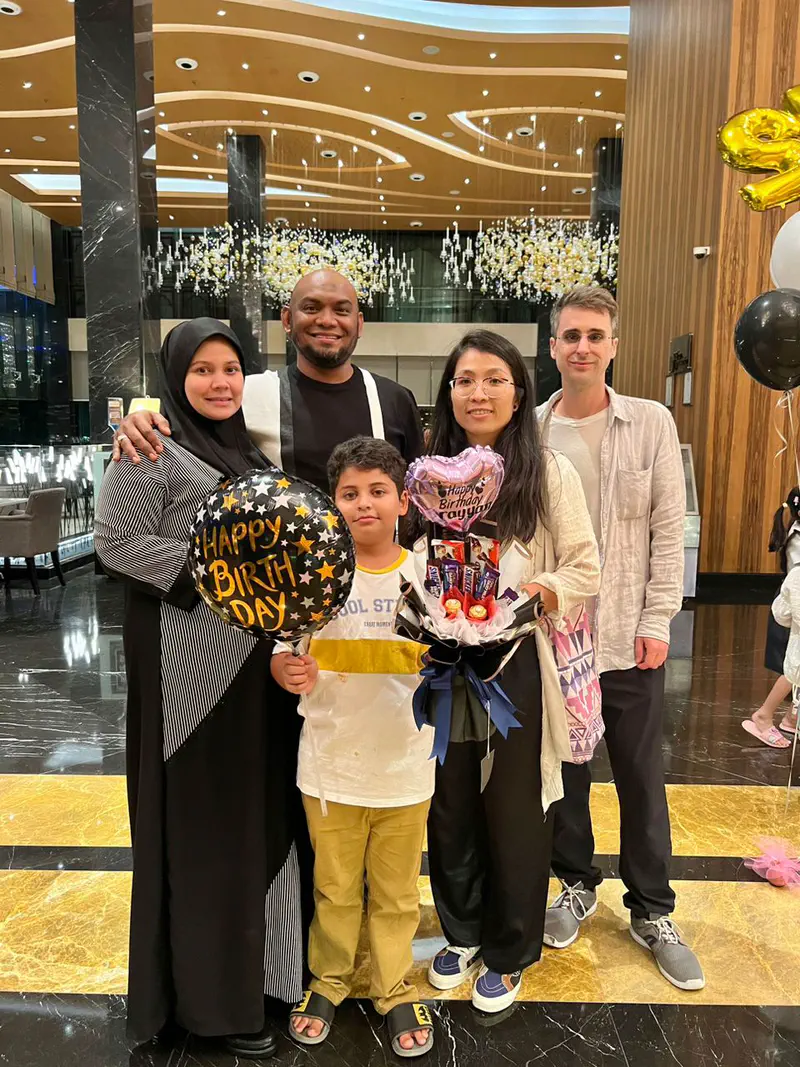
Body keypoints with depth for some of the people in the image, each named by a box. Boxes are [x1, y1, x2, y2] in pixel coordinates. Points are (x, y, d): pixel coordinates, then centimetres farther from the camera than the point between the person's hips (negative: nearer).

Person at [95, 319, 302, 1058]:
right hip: (189, 658, -7)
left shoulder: (249, 445, 14)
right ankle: (213, 990, 24)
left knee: (262, 802, 17)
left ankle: (258, 953, 38)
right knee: (203, 815, 3)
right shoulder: (151, 451, -8)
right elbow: (116, 543, -13)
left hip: (259, 649, 8)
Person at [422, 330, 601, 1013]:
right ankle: (461, 932, 42)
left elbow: (585, 572, -4)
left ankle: (509, 953, 36)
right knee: (450, 809, 16)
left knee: (513, 812, 11)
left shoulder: (550, 473, -4)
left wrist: (544, 591, -21)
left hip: (516, 666, -3)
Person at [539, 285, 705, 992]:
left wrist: (657, 621, -7)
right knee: (564, 768, 15)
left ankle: (652, 911, 32)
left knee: (641, 775, 12)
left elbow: (668, 530, -3)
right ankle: (578, 885, 38)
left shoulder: (651, 424, -2)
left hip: (630, 636, 0)